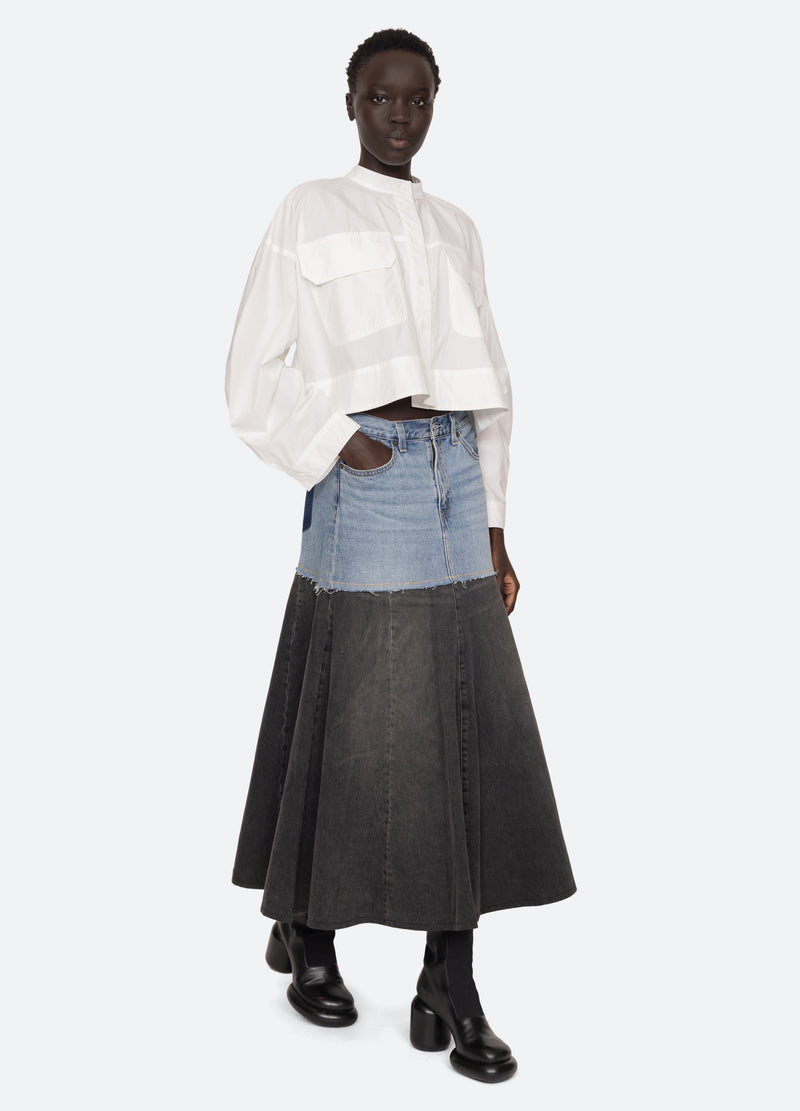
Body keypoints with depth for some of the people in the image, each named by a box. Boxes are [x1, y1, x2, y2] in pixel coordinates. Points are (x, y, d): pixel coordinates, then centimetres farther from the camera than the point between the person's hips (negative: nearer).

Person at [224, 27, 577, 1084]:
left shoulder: (456, 229, 19)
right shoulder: (307, 214, 7)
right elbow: (254, 376, 2)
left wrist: (494, 530, 12)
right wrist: (335, 443, -14)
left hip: (456, 479, 5)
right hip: (366, 479, -4)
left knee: (468, 727, 1)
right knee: (356, 726, 0)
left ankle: (450, 989, 9)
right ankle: (304, 928, 24)